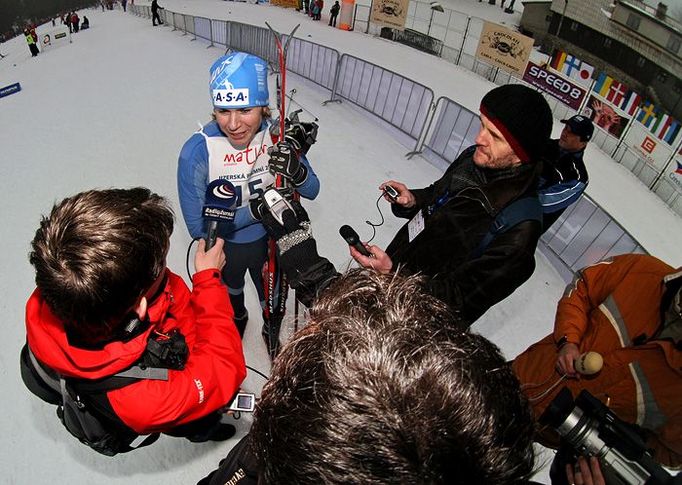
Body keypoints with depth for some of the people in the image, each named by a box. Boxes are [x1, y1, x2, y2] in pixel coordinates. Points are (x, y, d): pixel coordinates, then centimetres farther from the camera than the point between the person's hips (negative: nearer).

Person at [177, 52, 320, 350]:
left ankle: (271, 332, 62)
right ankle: (238, 319, 68)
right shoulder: (196, 152, -31)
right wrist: (255, 210, -34)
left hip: (270, 241, 1)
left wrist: (297, 171, -36)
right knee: (230, 291, 33)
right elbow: (198, 227, -25)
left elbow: (311, 191, -13)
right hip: (225, 247, -1)